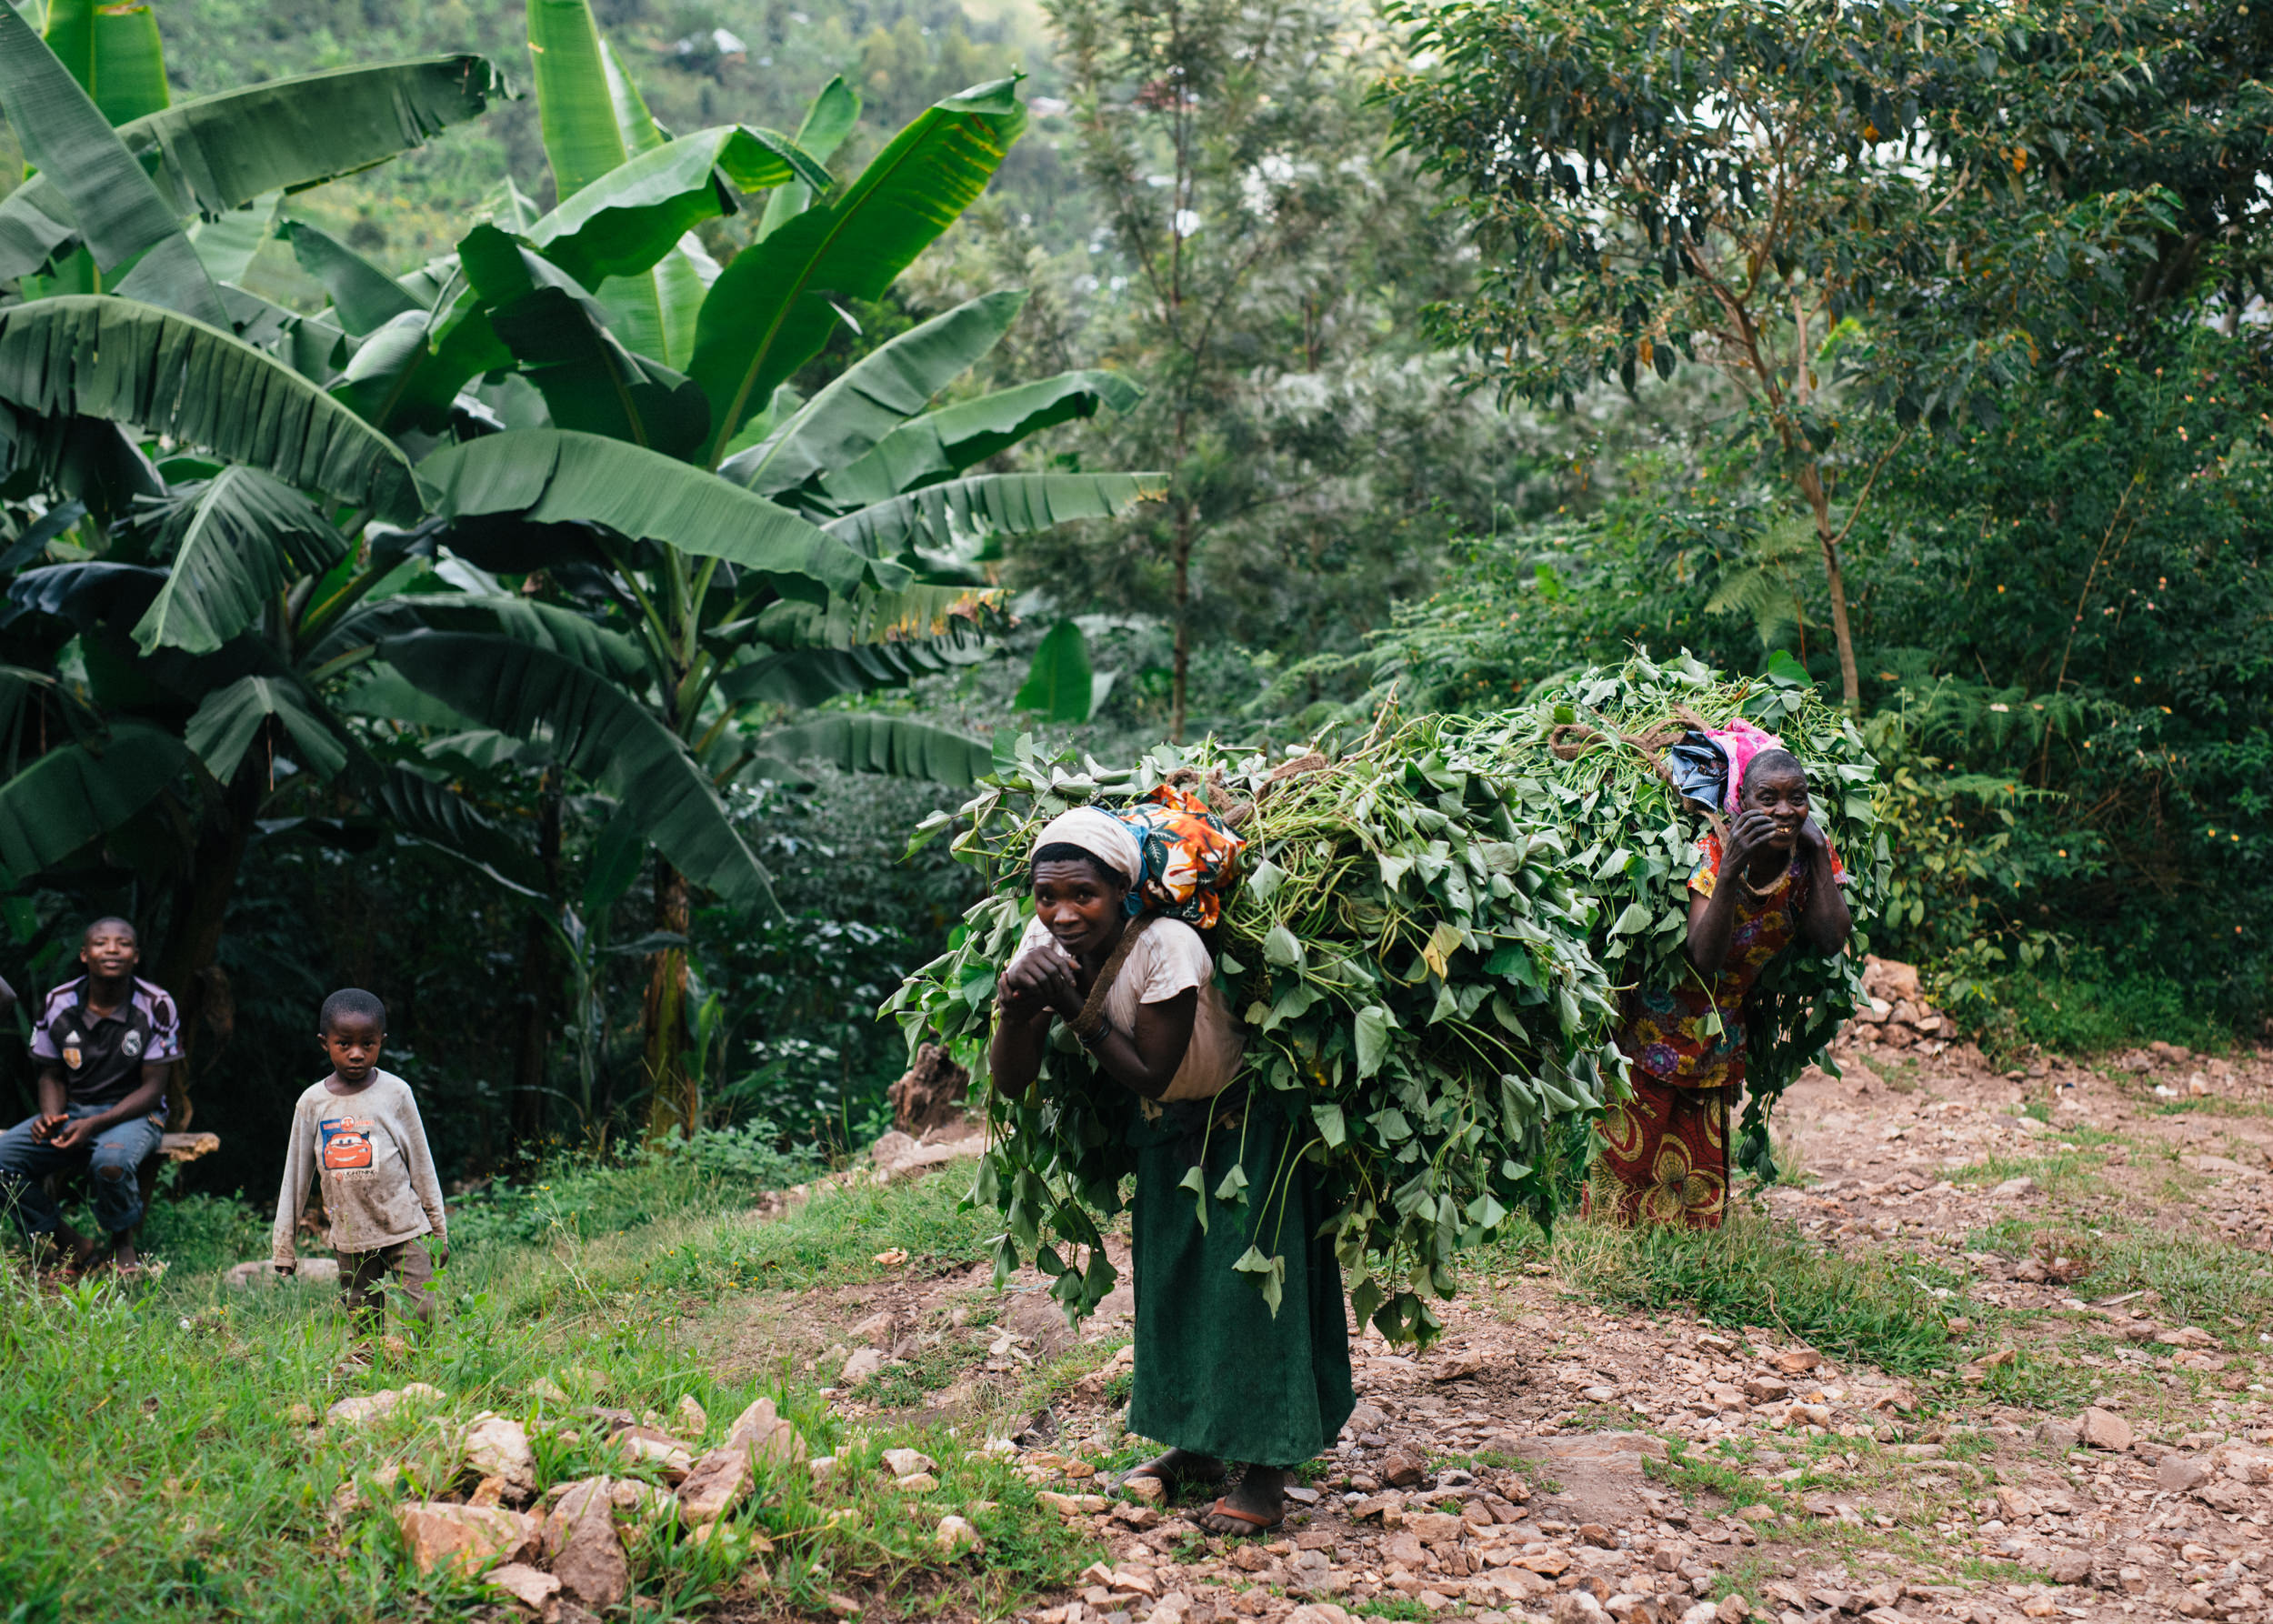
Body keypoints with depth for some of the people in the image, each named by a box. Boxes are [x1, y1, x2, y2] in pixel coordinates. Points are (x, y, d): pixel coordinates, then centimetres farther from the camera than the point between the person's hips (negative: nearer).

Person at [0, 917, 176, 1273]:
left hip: (133, 1113, -4)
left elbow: (153, 1088, -10)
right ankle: (73, 1245, -6)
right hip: (72, 1111, 4)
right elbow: (52, 1076, 10)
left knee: (112, 1160, -38)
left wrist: (95, 1125, -24)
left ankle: (122, 1242, -5)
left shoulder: (156, 1006, -11)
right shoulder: (59, 1004, -1)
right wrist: (50, 1116, -14)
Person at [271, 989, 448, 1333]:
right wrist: (283, 1245, 10)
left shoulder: (395, 1092, -2)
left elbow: (421, 1163, 4)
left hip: (403, 1228, -2)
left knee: (422, 1314, -8)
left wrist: (439, 1230, 6)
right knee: (363, 1324, 5)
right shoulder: (312, 1102, 1)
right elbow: (295, 1175, 8)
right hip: (351, 1237, 2)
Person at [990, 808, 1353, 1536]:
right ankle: (1196, 1446, 30)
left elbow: (1152, 1074, -29)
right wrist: (1017, 1005, -34)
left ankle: (1265, 1475, 2)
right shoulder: (1045, 943, -16)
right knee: (1171, 1279, 14)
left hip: (1242, 1125, -7)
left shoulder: (1166, 945, -34)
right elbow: (1011, 1082, -15)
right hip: (1166, 1134, 7)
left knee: (1247, 1280, -6)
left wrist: (1073, 1007, -35)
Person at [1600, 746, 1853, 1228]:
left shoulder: (1807, 860, -7)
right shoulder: (1713, 855, -22)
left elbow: (1831, 940, -20)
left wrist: (1820, 854, -20)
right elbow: (1704, 959, -33)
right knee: (1630, 1156, 0)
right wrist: (1730, 870, -42)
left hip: (1721, 1038, 5)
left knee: (1700, 1171, 9)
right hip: (1657, 1029, -5)